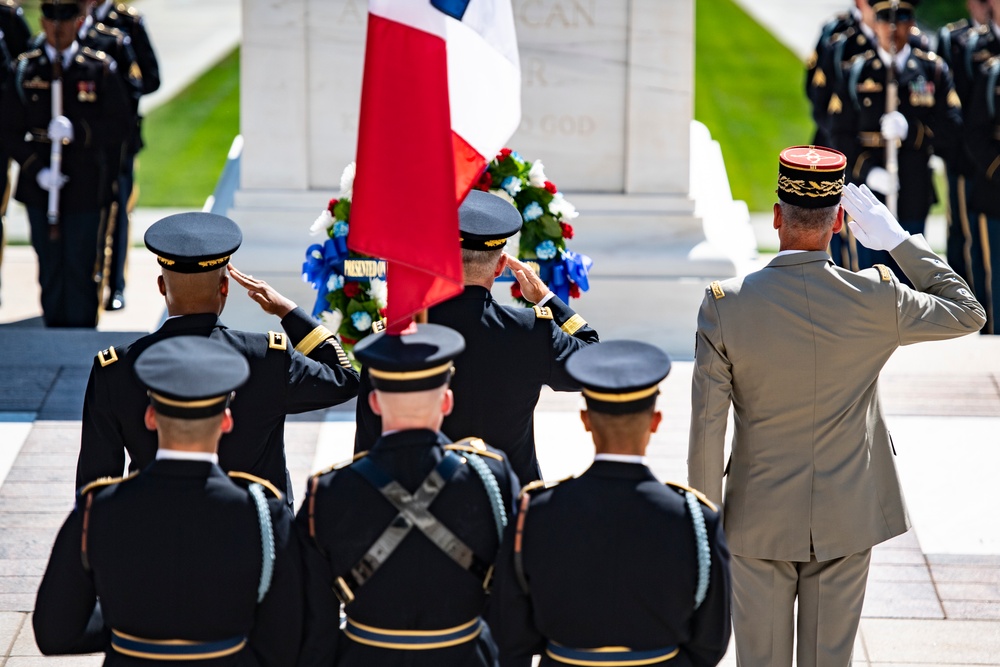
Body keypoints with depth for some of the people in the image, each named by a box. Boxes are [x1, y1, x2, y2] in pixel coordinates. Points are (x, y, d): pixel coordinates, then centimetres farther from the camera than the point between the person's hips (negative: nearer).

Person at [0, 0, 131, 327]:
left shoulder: (101, 68, 0)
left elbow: (118, 128, -3)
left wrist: (77, 131, -20)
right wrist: (36, 169, -11)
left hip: (84, 188, -2)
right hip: (40, 188, 2)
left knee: (80, 268, 1)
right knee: (49, 266, 9)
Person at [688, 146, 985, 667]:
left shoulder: (724, 305, -16)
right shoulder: (878, 299, -14)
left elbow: (707, 427, -12)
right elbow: (968, 313, 4)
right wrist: (898, 240, 3)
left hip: (760, 521, -1)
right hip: (848, 520, 1)